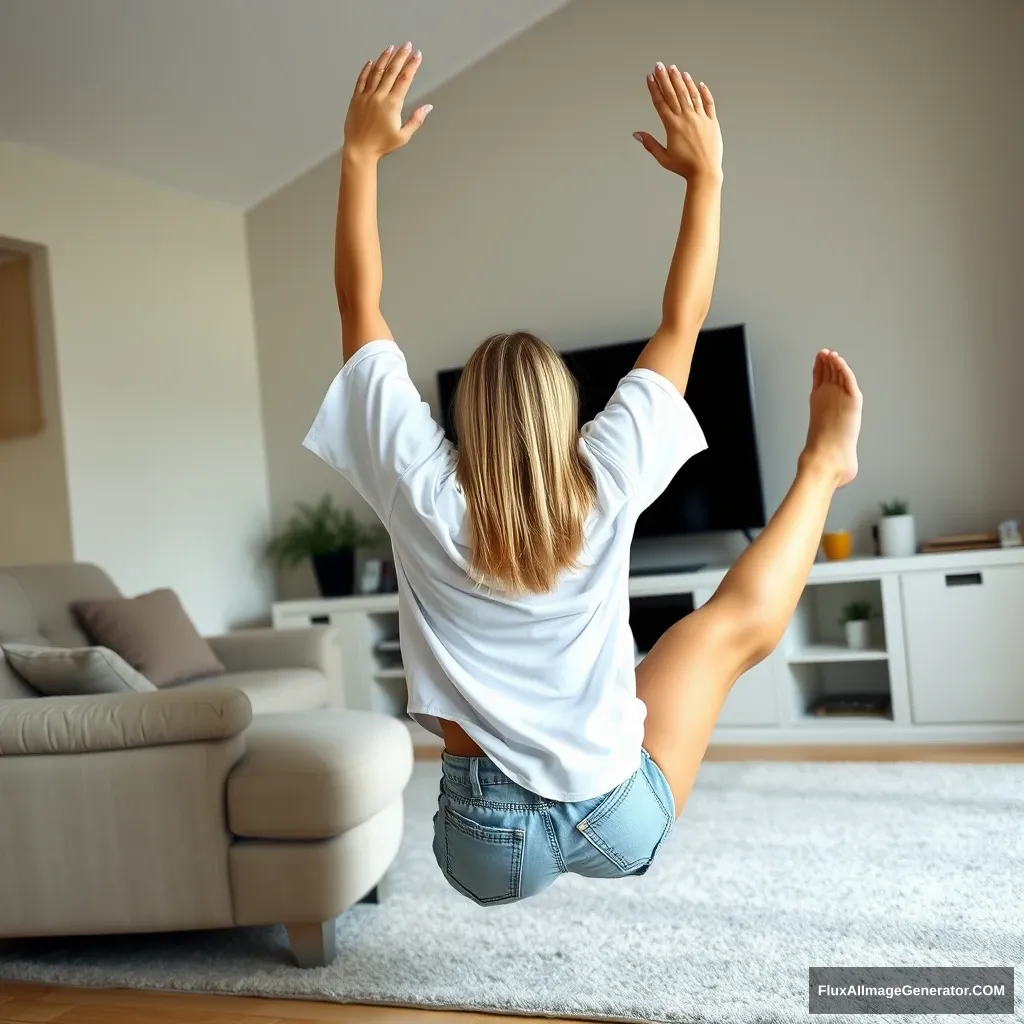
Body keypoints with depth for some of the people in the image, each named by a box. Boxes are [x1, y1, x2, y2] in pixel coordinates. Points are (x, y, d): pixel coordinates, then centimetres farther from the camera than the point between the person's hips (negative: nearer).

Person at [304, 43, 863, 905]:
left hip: (489, 848, 0)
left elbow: (359, 306, -2)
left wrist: (361, 155, 2)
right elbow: (682, 321, 0)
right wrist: (705, 172, 8)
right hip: (618, 826, 1)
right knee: (739, 620, 17)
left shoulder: (425, 494, -13)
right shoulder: (606, 484, -13)